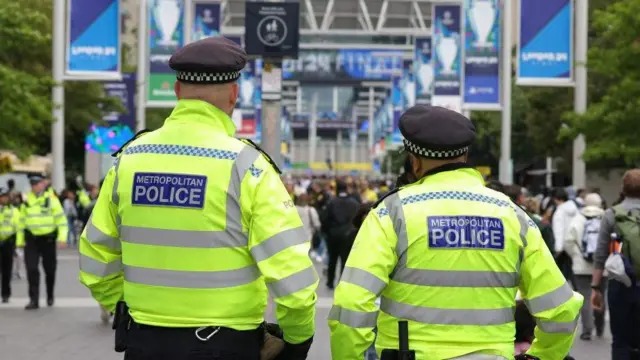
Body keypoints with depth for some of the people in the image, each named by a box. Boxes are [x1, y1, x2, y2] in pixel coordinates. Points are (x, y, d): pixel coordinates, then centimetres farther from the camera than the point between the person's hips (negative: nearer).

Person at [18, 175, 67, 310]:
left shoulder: (51, 199, -4)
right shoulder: (27, 200, 7)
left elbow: (61, 219, -4)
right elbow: (22, 220, 14)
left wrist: (62, 237, -12)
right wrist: (20, 240, 11)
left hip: (48, 239, -2)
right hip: (31, 239, 2)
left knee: (50, 270, 10)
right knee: (31, 269, -9)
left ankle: (50, 296, 31)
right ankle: (34, 299, -7)